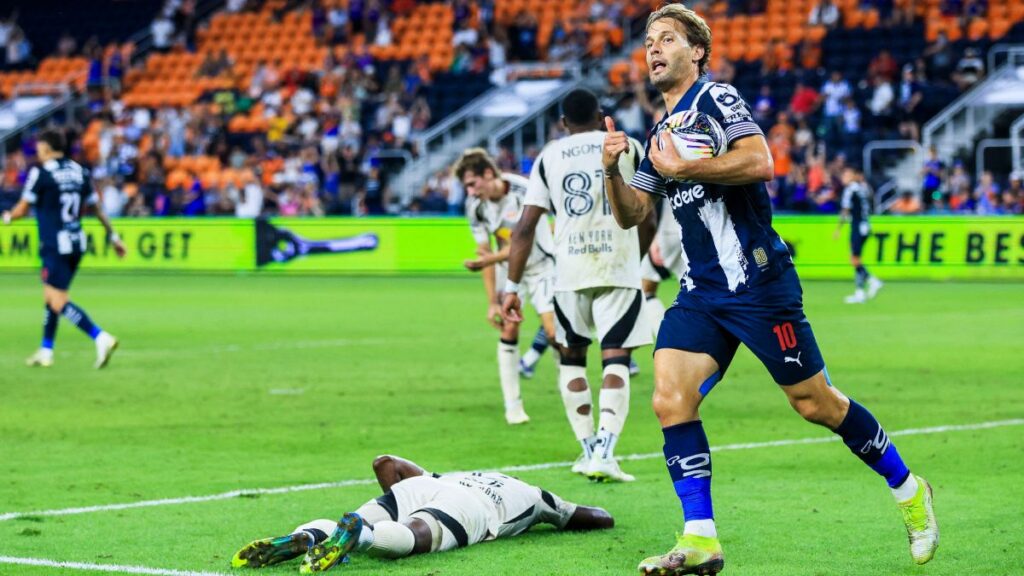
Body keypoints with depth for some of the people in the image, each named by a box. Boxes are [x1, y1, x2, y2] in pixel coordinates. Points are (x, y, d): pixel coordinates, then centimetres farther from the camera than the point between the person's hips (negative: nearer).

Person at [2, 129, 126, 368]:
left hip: (54, 246, -7)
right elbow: (98, 207, 12)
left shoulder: (40, 173, -9)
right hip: (77, 243, 7)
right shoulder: (80, 172, 8)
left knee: (59, 303, -8)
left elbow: (22, 210, -4)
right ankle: (45, 352, 25)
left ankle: (101, 338, -23)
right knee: (50, 297, 19)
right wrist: (113, 236, 21)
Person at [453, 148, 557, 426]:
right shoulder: (475, 205, -12)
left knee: (553, 331, -11)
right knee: (509, 329, -8)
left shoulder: (524, 192, -26)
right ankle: (512, 405, 0)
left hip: (540, 265, -3)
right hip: (507, 269, 3)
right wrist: (492, 301, -10)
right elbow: (485, 252, -7)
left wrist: (488, 259, -35)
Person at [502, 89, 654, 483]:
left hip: (570, 272, 1)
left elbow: (525, 228, 4)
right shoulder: (628, 148, 8)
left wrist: (512, 286, 6)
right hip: (619, 266, -1)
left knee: (572, 356, 18)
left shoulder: (549, 157, 10)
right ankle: (604, 453, -20)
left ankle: (589, 449, 15)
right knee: (615, 359, -3)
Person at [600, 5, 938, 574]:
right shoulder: (660, 133, 18)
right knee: (670, 399, -12)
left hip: (758, 283, -7)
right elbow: (631, 215, 15)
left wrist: (680, 168, -18)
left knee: (815, 403, 0)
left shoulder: (715, 97, -6)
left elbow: (759, 161, -22)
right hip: (701, 291, 7)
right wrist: (613, 169, -3)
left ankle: (909, 490, 20)